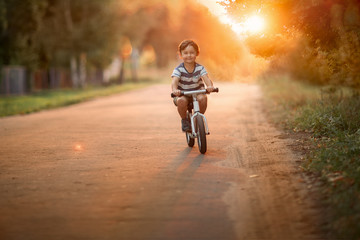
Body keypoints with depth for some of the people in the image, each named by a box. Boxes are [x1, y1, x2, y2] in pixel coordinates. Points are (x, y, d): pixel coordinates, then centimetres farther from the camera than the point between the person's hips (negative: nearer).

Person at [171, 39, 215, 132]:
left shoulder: (200, 68, -5)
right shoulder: (179, 69, -10)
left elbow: (206, 78, -20)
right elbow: (174, 81, -26)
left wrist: (210, 86, -44)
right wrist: (175, 90, -50)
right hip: (183, 95, -1)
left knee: (203, 98, -32)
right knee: (182, 101, -35)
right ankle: (184, 120, -8)